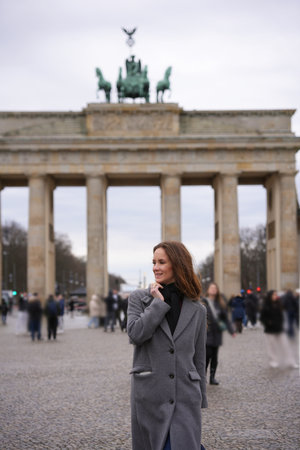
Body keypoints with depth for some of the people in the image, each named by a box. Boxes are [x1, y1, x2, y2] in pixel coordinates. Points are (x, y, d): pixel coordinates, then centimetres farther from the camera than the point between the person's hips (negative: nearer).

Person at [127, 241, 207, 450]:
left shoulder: (197, 310, 6)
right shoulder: (139, 298, 3)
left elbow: (199, 358, 12)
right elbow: (135, 334, -15)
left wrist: (200, 401, 13)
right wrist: (159, 302, -10)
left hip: (186, 399, 0)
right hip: (149, 397, 0)